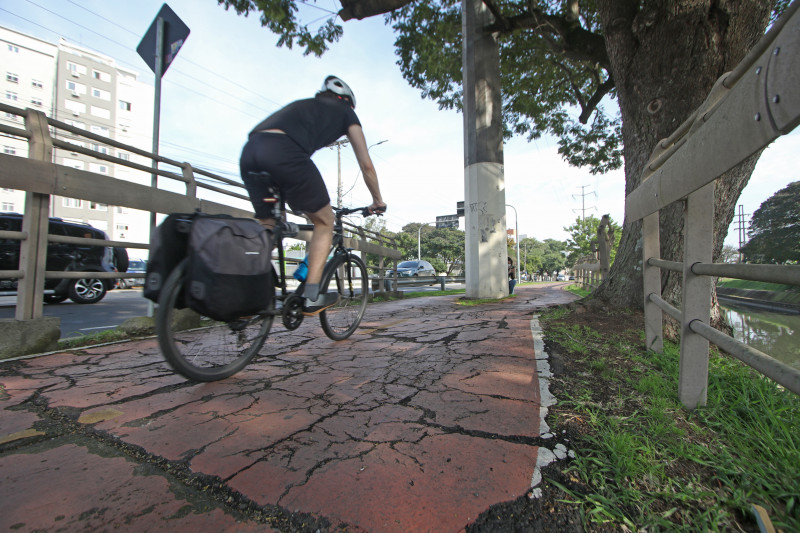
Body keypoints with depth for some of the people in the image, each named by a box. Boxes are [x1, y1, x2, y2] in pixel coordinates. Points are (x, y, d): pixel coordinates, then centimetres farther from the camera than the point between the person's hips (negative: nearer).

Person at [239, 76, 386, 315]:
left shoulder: (303, 104, 40)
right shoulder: (345, 111, 25)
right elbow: (366, 165, 21)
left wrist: (292, 200, 51)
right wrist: (378, 200, 34)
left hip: (248, 152, 7)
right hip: (283, 151, -7)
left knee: (268, 227, 21)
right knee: (324, 223, 9)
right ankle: (311, 298, 3)